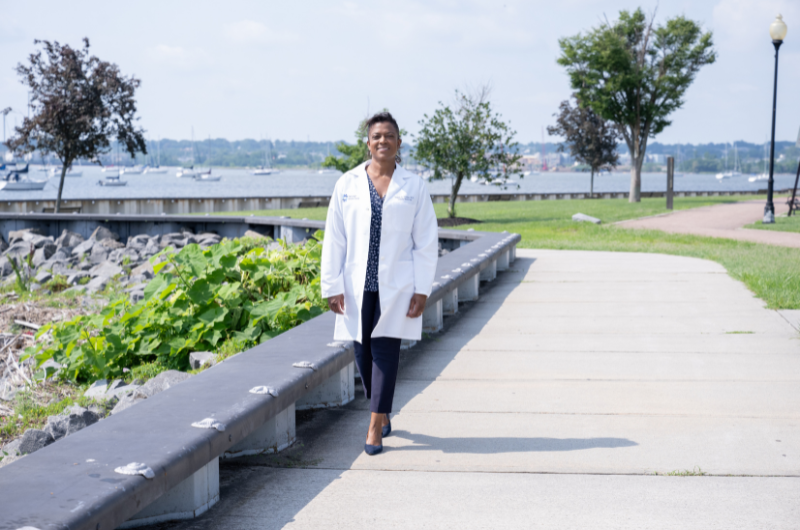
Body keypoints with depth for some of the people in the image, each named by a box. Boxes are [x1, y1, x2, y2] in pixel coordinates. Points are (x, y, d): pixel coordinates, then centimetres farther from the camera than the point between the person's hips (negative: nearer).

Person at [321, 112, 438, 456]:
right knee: (363, 353, 7)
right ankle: (383, 414, 29)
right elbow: (334, 240, 4)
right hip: (358, 287, 2)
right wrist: (333, 287, -1)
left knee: (385, 351, -7)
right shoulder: (347, 185, 4)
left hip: (396, 286, -2)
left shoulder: (413, 187, 2)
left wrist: (422, 289, -5)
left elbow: (426, 242, 2)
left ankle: (375, 428, -4)